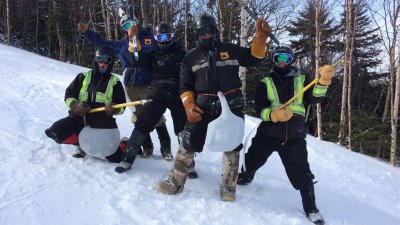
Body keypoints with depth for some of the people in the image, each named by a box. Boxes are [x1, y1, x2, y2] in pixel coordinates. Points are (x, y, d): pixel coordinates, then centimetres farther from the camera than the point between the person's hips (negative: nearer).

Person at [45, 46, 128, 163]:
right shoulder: (84, 76, 12)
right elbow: (69, 94, 12)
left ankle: (126, 145, 24)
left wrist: (114, 110, -19)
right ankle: (81, 143, 8)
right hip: (79, 117, 3)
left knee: (114, 158, -14)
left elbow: (121, 106, 6)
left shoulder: (115, 82, 9)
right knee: (54, 132, -21)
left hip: (102, 121, -2)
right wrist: (75, 106, -10)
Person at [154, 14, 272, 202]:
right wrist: (189, 105, -10)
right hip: (203, 107, 0)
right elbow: (185, 86, 6)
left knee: (232, 147, 7)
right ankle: (175, 182, 12)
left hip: (232, 106, 1)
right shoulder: (191, 57, 7)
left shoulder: (231, 50, 7)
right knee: (188, 144, -4)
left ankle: (227, 188, 22)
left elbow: (254, 58, 8)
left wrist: (260, 36, -7)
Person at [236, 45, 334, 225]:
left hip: (294, 135, 0)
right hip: (268, 132, 1)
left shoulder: (302, 80, 9)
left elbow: (313, 98, -7)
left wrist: (323, 81, -24)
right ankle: (245, 178, 47)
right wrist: (274, 115, -26)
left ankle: (311, 208, 20)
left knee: (301, 173, 1)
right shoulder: (265, 83, 6)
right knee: (252, 160, 14)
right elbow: (260, 109, -5)